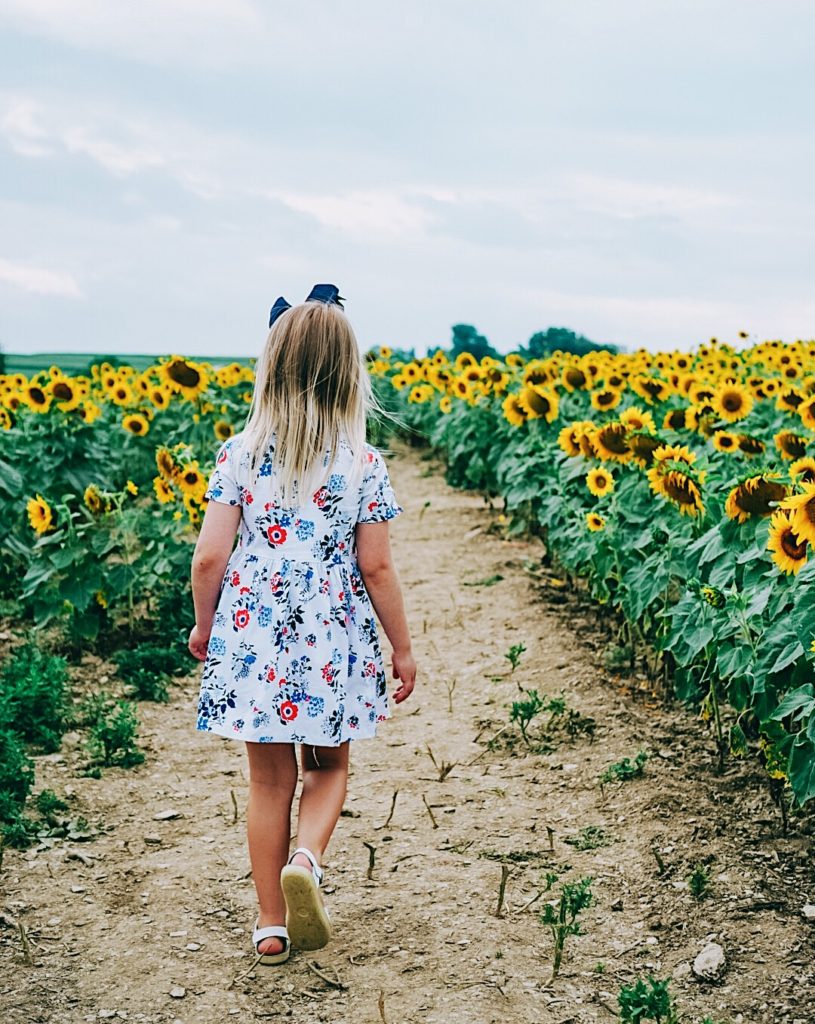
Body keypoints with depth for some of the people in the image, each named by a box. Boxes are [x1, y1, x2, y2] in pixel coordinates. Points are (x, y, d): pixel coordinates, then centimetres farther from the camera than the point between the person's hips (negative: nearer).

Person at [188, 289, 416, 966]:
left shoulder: (241, 453, -6)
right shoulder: (363, 464, -8)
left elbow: (209, 558, -7)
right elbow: (376, 568, -6)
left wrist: (204, 626, 11)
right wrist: (403, 649, 7)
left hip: (253, 641, 1)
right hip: (332, 644, -1)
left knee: (270, 780, 13)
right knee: (328, 767, 20)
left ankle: (271, 925, 19)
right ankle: (306, 860, -7)